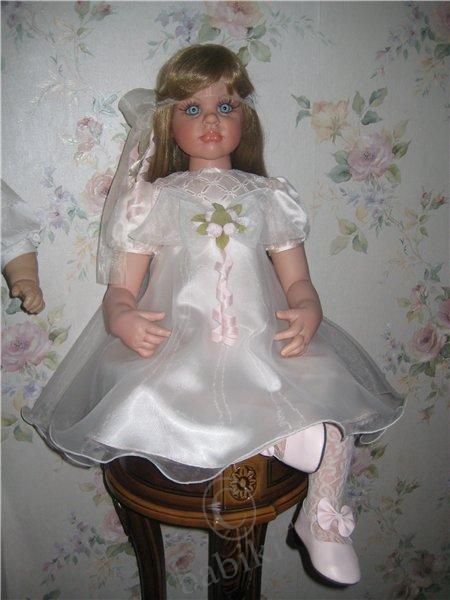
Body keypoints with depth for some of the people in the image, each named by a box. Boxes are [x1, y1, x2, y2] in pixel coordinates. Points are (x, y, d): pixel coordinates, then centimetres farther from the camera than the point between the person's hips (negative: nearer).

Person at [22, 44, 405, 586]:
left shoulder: (269, 197, 14)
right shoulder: (154, 199, 10)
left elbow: (298, 282, 12)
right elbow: (120, 289, 6)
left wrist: (307, 312, -12)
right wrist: (122, 318, -18)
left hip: (262, 346, 2)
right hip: (177, 350, -1)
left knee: (333, 397, -21)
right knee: (145, 403, -31)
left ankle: (323, 518, 4)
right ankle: (274, 438, -11)